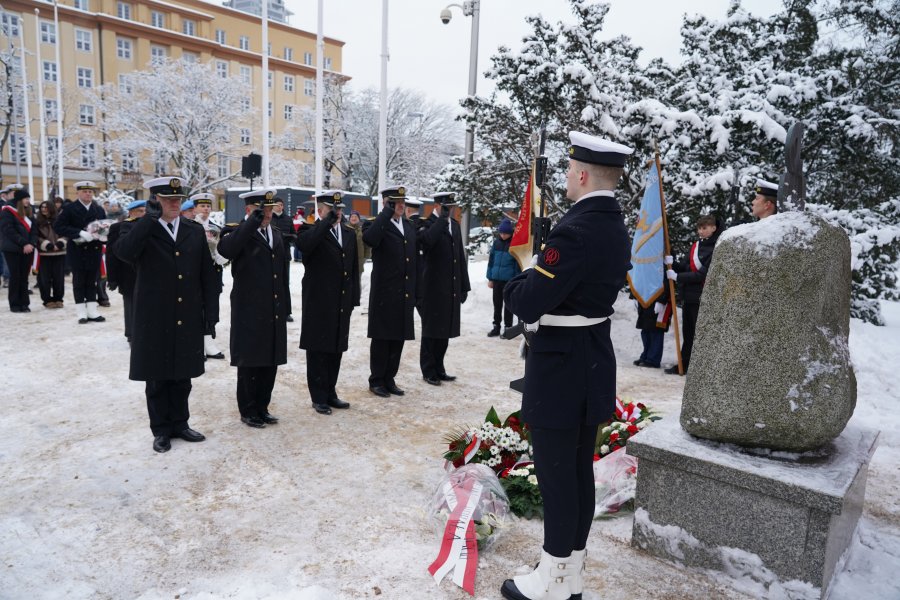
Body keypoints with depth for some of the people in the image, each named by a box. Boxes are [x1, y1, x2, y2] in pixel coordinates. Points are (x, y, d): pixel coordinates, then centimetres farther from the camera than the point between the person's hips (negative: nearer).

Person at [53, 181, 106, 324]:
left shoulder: (99, 210, 12)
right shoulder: (69, 209, -1)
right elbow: (58, 227, -10)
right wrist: (80, 233, -21)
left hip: (95, 249, 3)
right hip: (77, 250, -3)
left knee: (93, 280, 6)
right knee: (79, 280, 3)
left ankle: (92, 310, 12)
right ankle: (81, 311, 9)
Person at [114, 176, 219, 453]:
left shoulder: (195, 231, 6)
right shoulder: (143, 231, -3)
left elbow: (207, 275, 6)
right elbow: (122, 251, -26)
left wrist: (211, 313, 2)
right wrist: (150, 217, -23)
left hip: (188, 321, 3)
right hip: (154, 321, -2)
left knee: (182, 376, 14)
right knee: (157, 379, 9)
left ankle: (180, 423, 29)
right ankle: (161, 430, 23)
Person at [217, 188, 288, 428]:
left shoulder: (276, 234, 14)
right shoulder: (236, 231, -5)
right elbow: (225, 250, -31)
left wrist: (285, 307, 15)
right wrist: (252, 222, -29)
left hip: (274, 312, 6)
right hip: (249, 312, -6)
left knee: (270, 361, 12)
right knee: (249, 363, 5)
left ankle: (262, 408, 26)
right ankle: (248, 411, 19)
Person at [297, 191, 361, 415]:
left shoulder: (349, 233, 12)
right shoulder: (312, 232, -5)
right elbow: (304, 245, -31)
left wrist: (353, 299, 10)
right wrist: (328, 221, -25)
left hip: (342, 304, 6)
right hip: (318, 304, -5)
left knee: (336, 350, 13)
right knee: (317, 352, 4)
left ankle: (330, 393, 25)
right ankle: (319, 397, 14)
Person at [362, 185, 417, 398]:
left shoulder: (410, 227, 14)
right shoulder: (379, 225, -7)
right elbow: (369, 239, -32)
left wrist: (416, 291, 12)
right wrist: (387, 212, -23)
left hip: (405, 295, 6)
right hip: (384, 293, -6)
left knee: (398, 338, 11)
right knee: (381, 339, 4)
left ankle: (389, 379, 23)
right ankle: (376, 381, 17)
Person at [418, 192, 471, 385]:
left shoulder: (455, 225, 15)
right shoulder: (427, 224, -6)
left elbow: (461, 256, 16)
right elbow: (427, 240, -32)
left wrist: (464, 286, 13)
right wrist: (442, 218, -22)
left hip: (452, 289, 6)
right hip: (434, 288, -6)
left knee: (445, 330, 12)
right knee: (431, 331, 4)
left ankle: (438, 368, 24)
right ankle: (428, 371, 15)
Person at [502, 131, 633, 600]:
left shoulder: (575, 230, -22)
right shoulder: (617, 229, 9)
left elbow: (528, 304, -23)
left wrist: (515, 284, -3)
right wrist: (534, 279, 6)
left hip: (560, 367, -9)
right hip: (594, 364, 9)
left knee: (556, 473, 3)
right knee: (580, 470, 17)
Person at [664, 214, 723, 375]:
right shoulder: (696, 245, 12)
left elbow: (703, 273, -18)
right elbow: (687, 266, 12)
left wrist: (677, 277, -17)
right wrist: (672, 263, -6)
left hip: (703, 297, -8)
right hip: (688, 295, 8)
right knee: (687, 332, 15)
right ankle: (684, 364, 24)